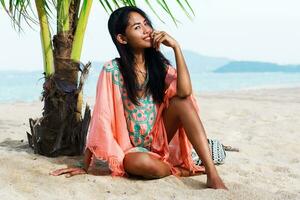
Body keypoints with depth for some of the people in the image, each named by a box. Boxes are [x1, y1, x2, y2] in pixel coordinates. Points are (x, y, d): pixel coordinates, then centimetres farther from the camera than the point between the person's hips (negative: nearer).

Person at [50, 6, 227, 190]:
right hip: (133, 149, -3)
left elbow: (185, 92, -21)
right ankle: (183, 169, -9)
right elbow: (101, 118, -13)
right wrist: (85, 167, -12)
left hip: (160, 139, 4)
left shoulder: (159, 65, -2)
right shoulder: (112, 70, -13)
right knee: (140, 163, -39)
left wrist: (176, 46, -22)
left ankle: (212, 174, -25)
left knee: (181, 100, -24)